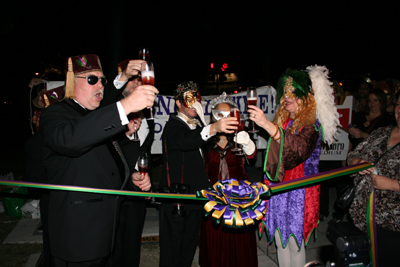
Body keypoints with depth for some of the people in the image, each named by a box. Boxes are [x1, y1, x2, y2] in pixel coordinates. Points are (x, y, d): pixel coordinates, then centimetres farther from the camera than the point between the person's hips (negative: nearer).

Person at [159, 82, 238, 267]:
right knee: (172, 248, -2)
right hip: (176, 199, -8)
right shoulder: (173, 126, -8)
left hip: (196, 196, 8)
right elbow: (185, 141, -33)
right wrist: (213, 128, -46)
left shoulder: (198, 126, 18)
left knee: (190, 245, 15)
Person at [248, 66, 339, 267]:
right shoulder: (282, 121, 9)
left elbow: (300, 148, -33)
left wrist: (268, 125, -43)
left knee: (294, 242, 3)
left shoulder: (311, 124, -11)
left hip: (299, 191, -6)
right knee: (280, 239, 13)